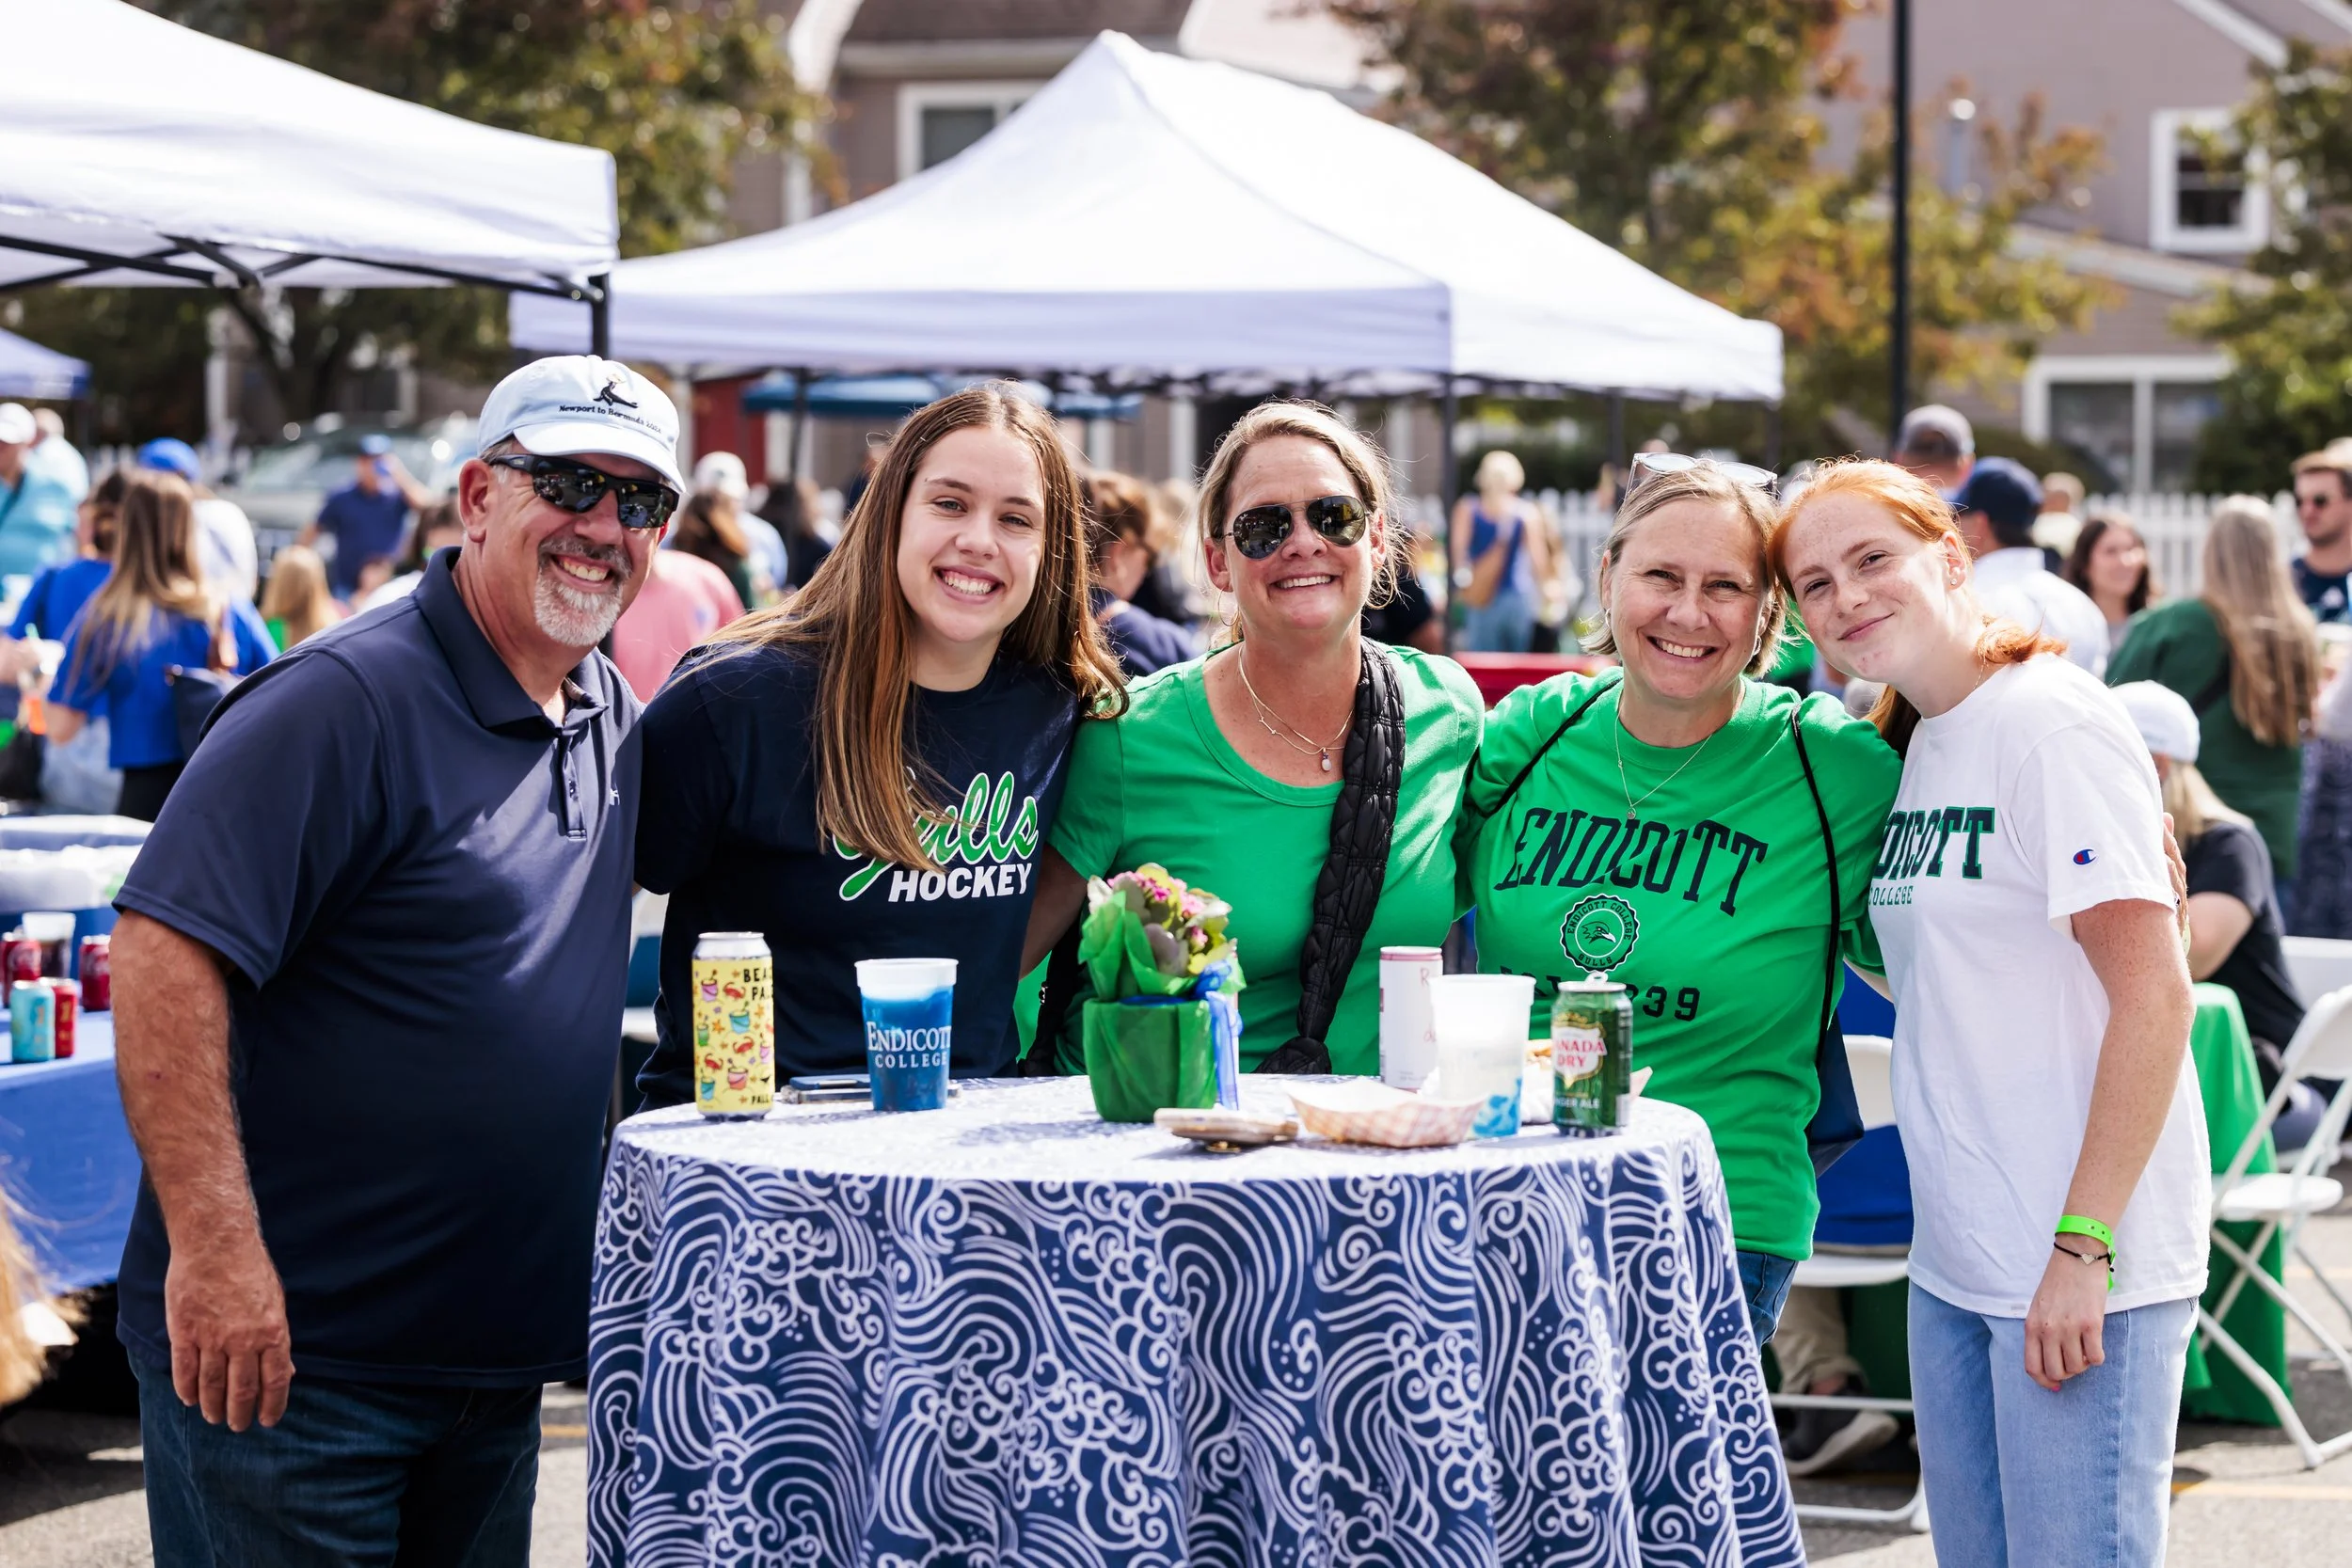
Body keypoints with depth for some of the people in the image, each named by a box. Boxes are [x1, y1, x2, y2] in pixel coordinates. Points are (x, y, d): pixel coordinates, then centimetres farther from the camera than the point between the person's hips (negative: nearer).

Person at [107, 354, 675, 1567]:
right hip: (287, 1351, -8)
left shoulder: (617, 720, 11)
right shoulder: (342, 703, -15)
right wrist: (215, 1246, -29)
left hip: (500, 1360, 8)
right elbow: (162, 955, -23)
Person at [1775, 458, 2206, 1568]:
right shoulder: (1912, 746, 13)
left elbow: (2154, 995, -18)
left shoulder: (2052, 723, -12)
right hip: (1955, 1260, 8)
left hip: (2082, 1268, -8)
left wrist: (2081, 1245, -20)